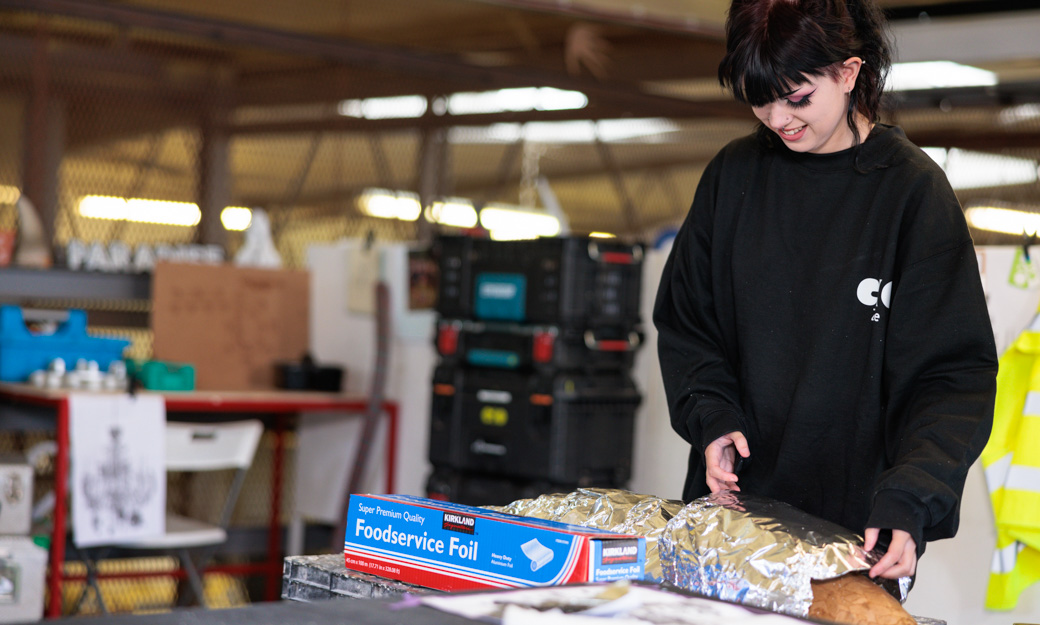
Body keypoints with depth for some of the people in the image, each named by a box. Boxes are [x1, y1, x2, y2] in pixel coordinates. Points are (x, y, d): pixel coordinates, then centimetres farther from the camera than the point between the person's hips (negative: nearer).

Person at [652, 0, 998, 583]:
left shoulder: (914, 189, -8)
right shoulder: (735, 174, 3)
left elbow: (956, 371, -10)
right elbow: (684, 321, 12)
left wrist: (910, 497, -24)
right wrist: (712, 416, -6)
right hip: (734, 495, 3)